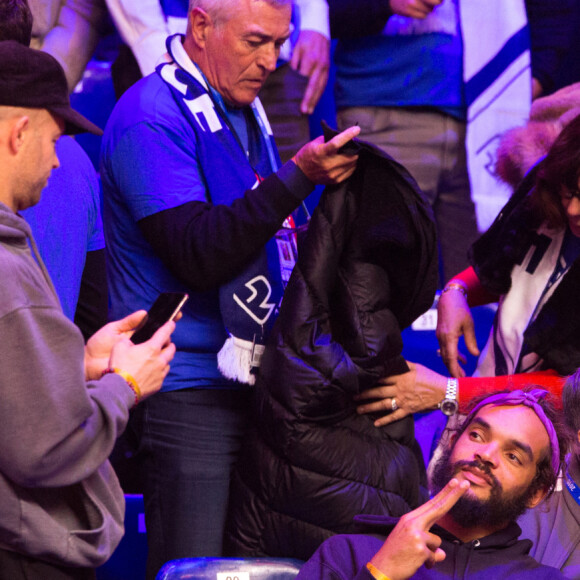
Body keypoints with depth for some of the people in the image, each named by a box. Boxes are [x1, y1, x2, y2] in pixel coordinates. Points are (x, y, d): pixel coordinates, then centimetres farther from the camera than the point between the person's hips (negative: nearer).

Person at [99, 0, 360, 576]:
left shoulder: (244, 111, 17)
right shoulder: (152, 117, -12)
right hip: (189, 392, -8)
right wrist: (297, 177, -26)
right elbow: (199, 254, -22)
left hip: (251, 378, 9)